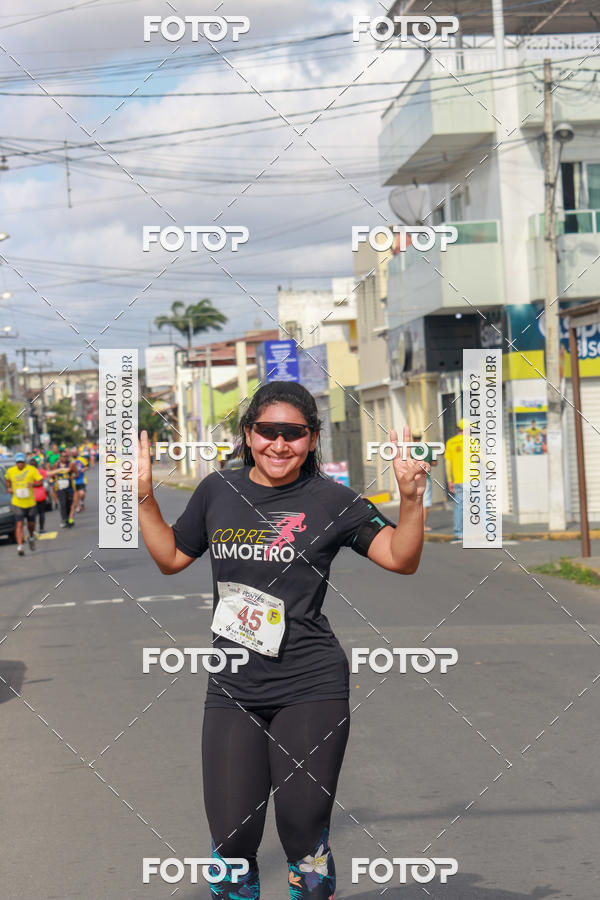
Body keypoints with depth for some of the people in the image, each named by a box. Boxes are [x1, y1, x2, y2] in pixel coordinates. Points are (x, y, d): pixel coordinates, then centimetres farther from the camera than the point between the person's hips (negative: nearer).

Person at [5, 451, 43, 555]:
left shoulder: (31, 469, -5)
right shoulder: (10, 471, 1)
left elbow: (41, 482, -6)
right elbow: (7, 479, 22)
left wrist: (33, 484, -26)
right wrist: (9, 488, 3)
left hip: (30, 502, 1)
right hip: (17, 503, -1)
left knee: (31, 524, 15)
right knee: (19, 524, -14)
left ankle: (31, 537, 46)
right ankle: (20, 546, -18)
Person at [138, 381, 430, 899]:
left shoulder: (330, 501, -2)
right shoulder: (218, 490, 8)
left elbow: (402, 559, -5)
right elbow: (171, 557, 21)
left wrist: (411, 498, -20)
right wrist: (144, 495, 11)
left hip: (310, 688, -3)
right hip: (232, 690, 3)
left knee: (303, 836, 0)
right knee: (231, 839, 2)